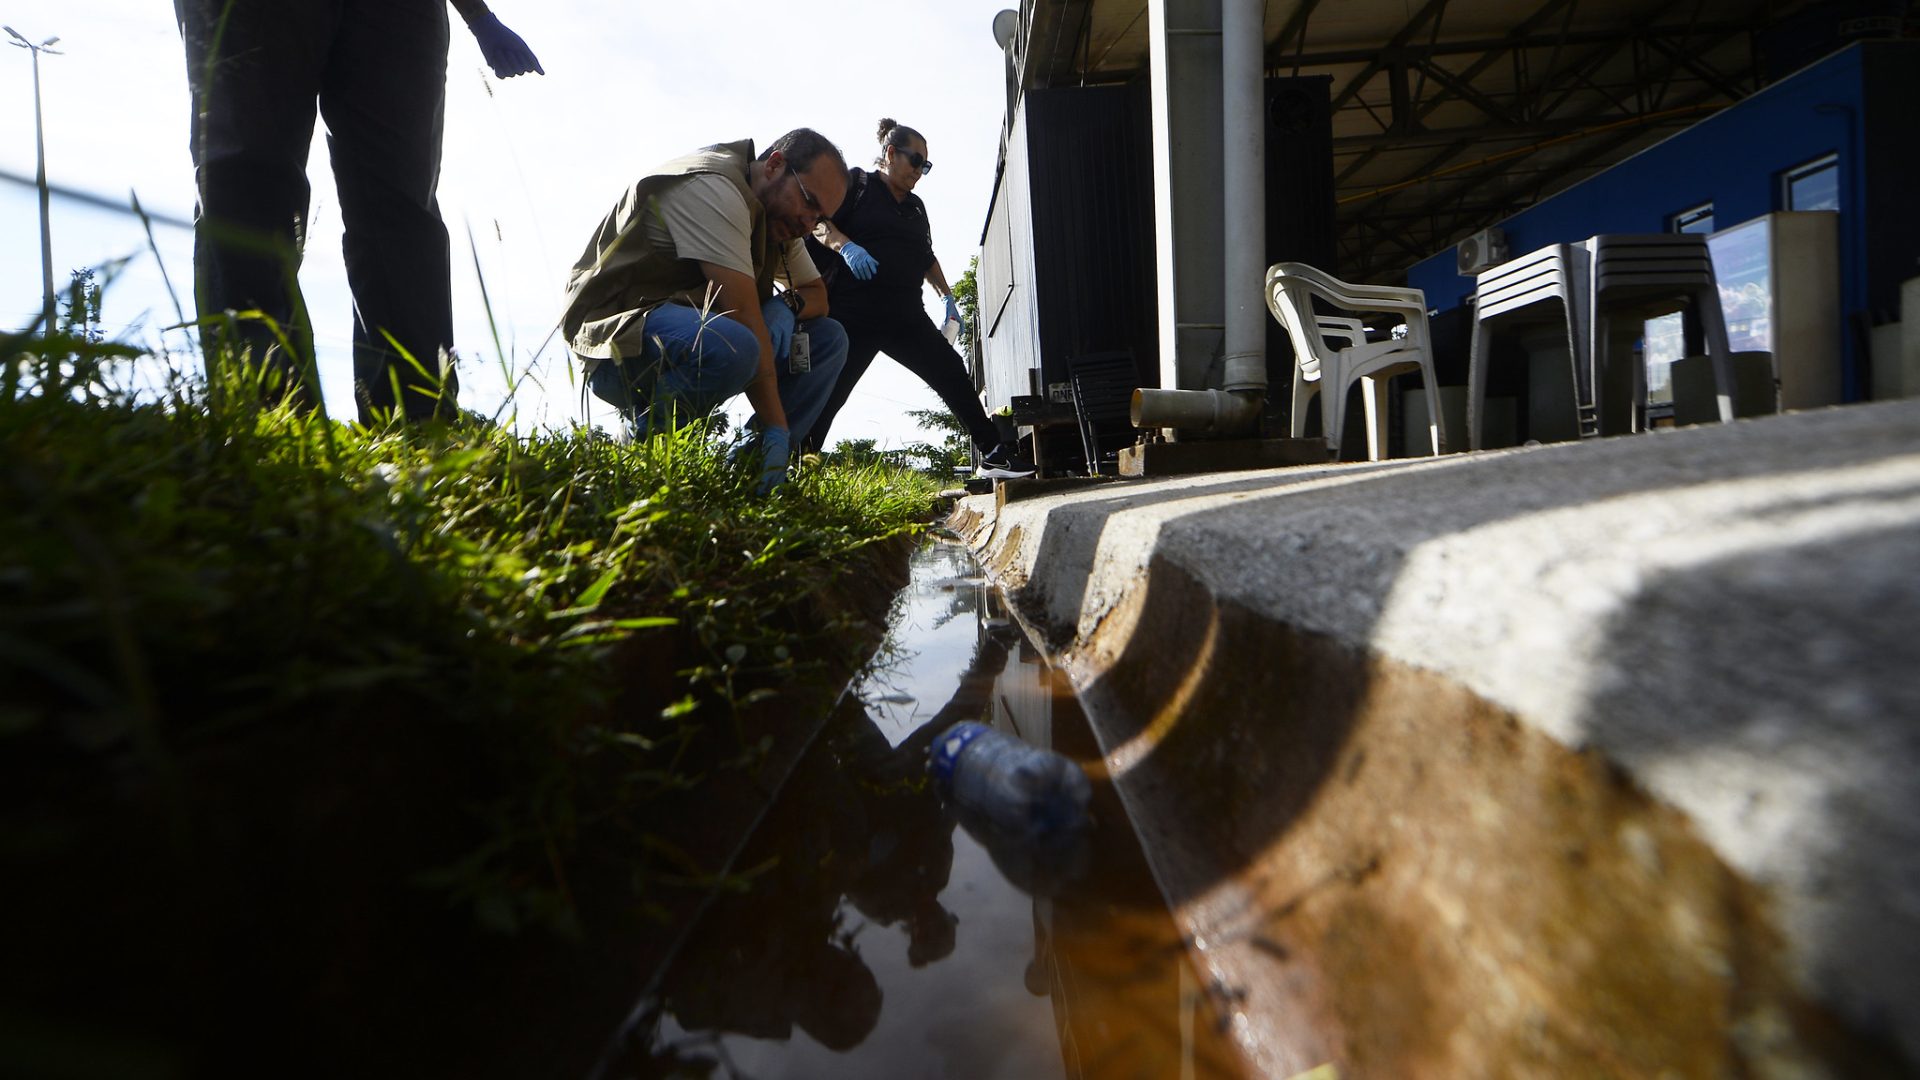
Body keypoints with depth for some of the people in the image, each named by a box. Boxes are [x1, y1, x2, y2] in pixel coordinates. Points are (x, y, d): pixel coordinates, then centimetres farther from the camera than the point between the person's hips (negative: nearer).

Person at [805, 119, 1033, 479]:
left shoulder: (915, 206, 25)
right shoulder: (856, 183, 6)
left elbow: (926, 258, 35)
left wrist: (947, 296, 25)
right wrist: (845, 245, -23)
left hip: (904, 316, 6)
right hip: (852, 311, -6)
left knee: (952, 372, -3)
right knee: (829, 394, -9)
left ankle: (993, 454, 0)